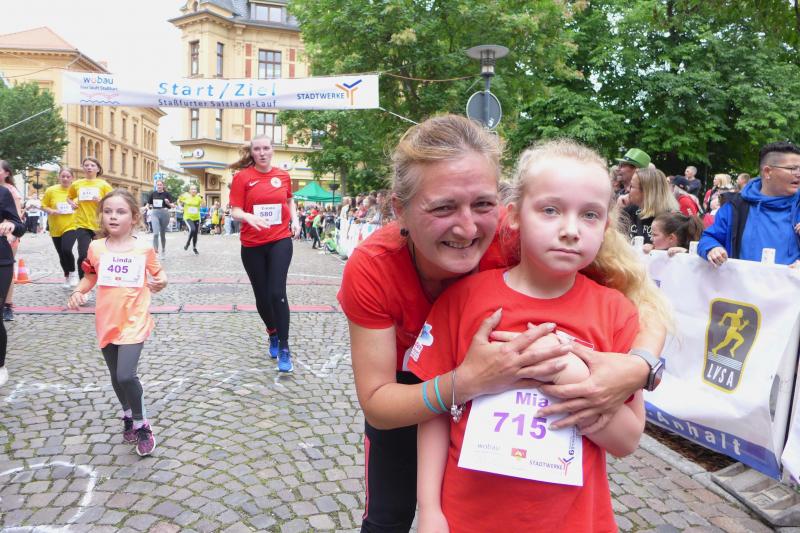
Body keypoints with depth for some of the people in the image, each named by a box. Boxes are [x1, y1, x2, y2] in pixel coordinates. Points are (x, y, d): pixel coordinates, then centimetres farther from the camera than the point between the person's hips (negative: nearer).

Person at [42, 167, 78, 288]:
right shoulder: (51, 190, -4)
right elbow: (44, 206, 4)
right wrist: (51, 211, -15)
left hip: (71, 226, -2)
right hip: (56, 228, 3)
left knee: (66, 250, -24)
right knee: (61, 255, 12)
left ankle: (73, 272, 1)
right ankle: (67, 276, 35)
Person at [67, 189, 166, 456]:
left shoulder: (144, 249, -7)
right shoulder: (96, 248, 0)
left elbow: (158, 276, 5)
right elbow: (90, 277, 13)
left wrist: (161, 283, -17)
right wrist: (78, 292, -5)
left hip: (134, 321, -4)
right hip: (106, 322, 4)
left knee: (126, 375, -16)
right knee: (116, 376, 17)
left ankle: (141, 424, 7)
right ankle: (128, 416, 42)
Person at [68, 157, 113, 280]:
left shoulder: (103, 184, -1)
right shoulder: (76, 184, 5)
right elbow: (69, 197, 23)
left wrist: (101, 201, -17)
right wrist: (72, 203, 2)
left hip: (99, 225, -1)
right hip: (82, 224, 1)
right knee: (83, 255, -8)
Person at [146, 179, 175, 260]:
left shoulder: (167, 194, -2)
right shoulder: (152, 193, 4)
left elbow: (172, 205, -2)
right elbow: (148, 204, 14)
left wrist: (168, 203, -23)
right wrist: (149, 208, -7)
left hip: (164, 213, 0)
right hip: (155, 213, 0)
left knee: (163, 234, 12)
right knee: (155, 233, -14)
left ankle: (163, 250, 30)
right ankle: (156, 252, -14)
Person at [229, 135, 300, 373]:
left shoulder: (283, 176, 4)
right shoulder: (242, 177, -4)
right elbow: (235, 210, -8)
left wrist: (295, 219, 5)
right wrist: (250, 218, -29)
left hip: (280, 241, 0)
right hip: (252, 245, 0)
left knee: (277, 292, -13)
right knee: (261, 295, 10)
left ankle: (284, 348, -2)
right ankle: (272, 333, 38)